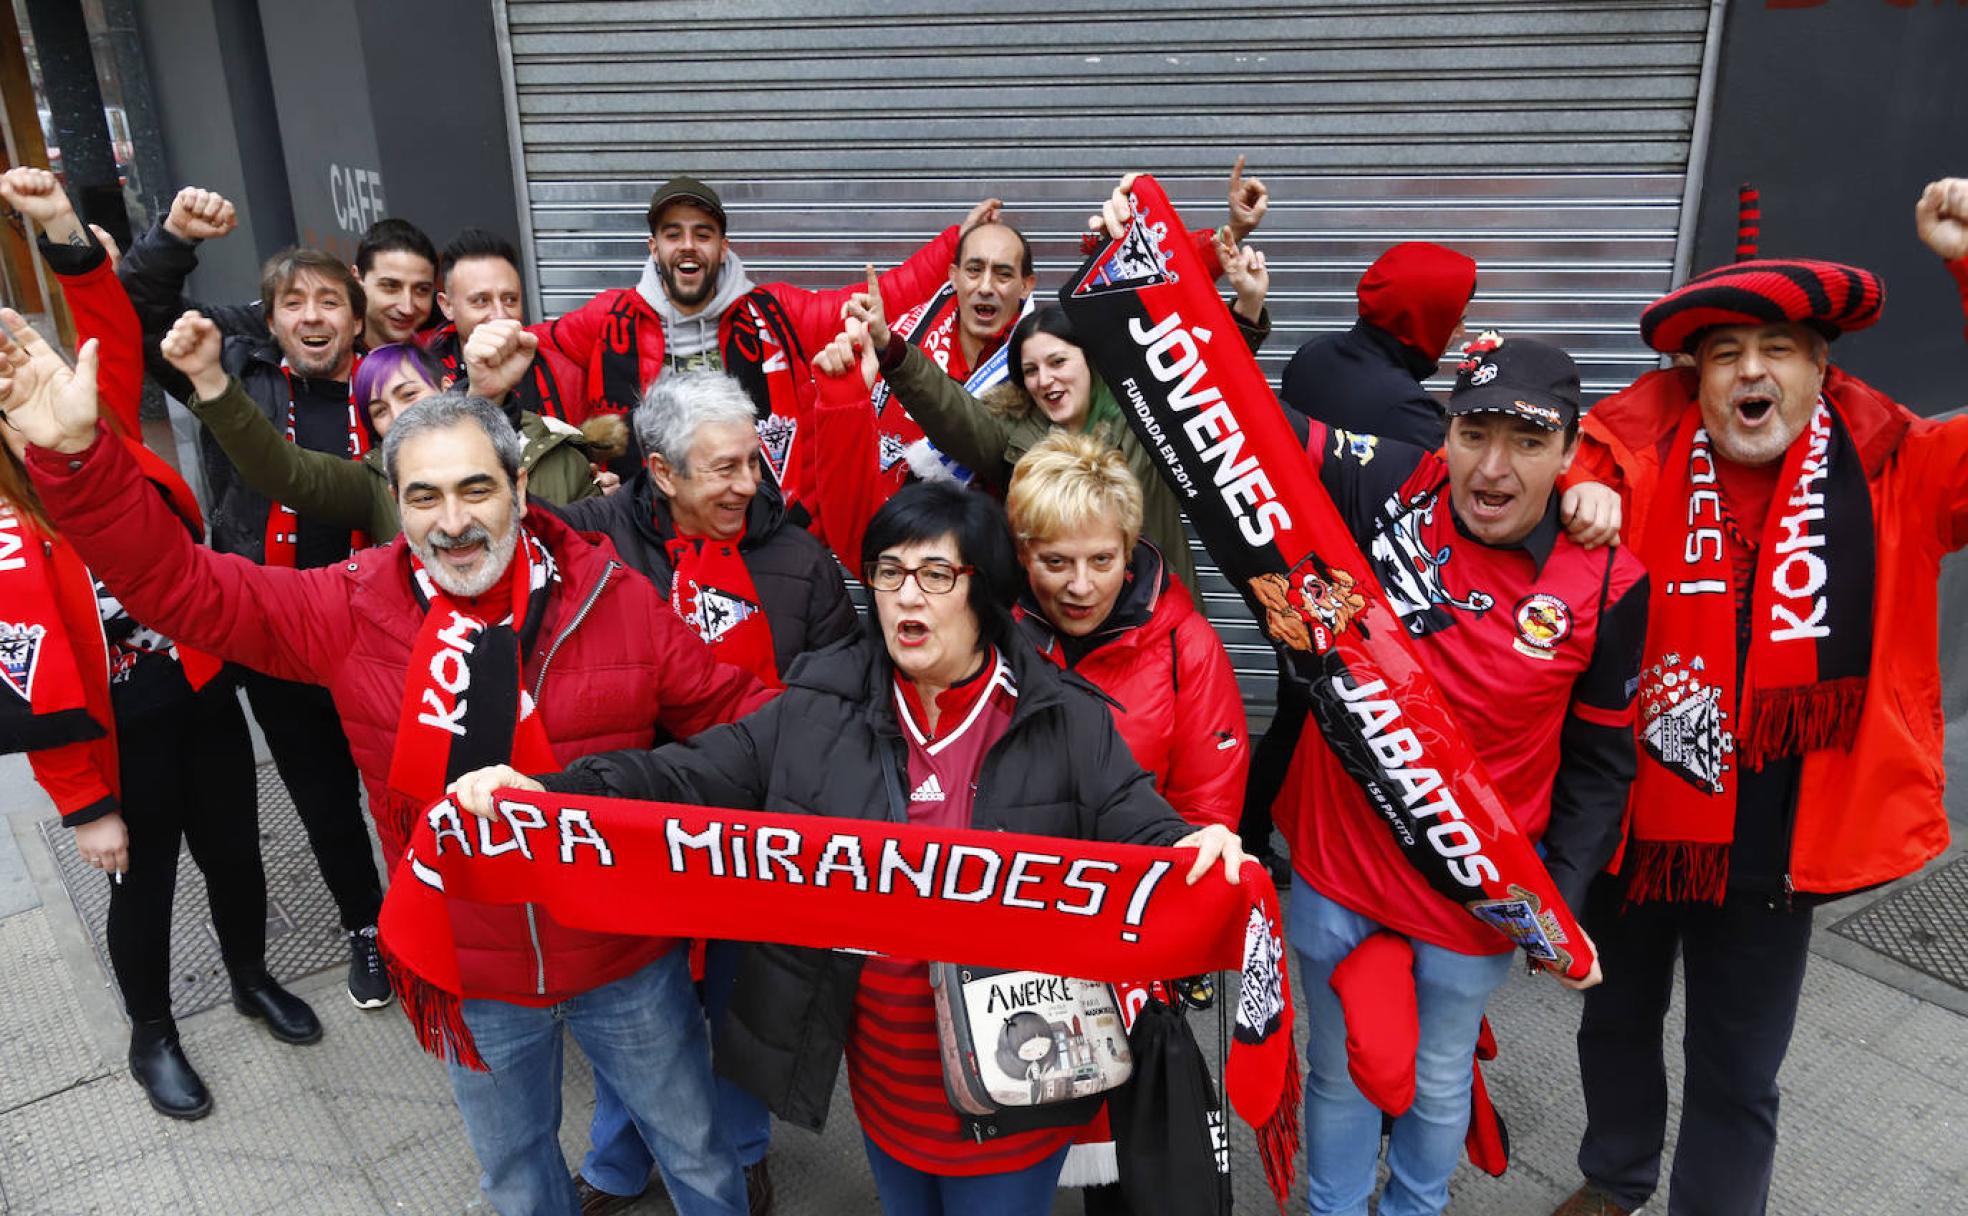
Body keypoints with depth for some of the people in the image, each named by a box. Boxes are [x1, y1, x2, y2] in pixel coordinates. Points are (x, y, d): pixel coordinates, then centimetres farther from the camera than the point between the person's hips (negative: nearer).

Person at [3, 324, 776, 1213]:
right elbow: (179, 585, -10)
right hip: (473, 983, 2)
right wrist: (73, 454, -22)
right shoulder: (354, 607, -10)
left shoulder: (613, 598, -14)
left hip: (628, 962, -1)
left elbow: (732, 714, -7)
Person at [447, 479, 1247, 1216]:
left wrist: (1197, 853, -37)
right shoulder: (815, 712, -4)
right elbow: (689, 778, -7)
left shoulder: (1067, 723, -10)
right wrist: (545, 793, -21)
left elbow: (1136, 830, -13)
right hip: (882, 1074, 3)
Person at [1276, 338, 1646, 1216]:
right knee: (1338, 1071, 21)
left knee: (1438, 1084, 22)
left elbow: (1600, 758, -2)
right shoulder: (1385, 489, -13)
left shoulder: (1608, 586, -12)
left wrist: (1564, 900, -4)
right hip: (1336, 862, 0)